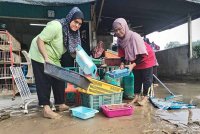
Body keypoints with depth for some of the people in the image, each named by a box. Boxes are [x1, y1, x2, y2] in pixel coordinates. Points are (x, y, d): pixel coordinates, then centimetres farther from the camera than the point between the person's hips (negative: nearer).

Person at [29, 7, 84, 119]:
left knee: (59, 81, 8)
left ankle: (60, 104, 20)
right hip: (41, 56, -8)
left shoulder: (73, 33, -1)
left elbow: (73, 52, 3)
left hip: (54, 59, 8)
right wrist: (46, 58, -33)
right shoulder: (56, 26, -25)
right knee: (44, 82, -7)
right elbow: (39, 40, -26)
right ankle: (47, 109, -2)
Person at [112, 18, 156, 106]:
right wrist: (122, 63, -20)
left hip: (146, 57, -6)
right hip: (135, 60, 6)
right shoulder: (119, 40, -15)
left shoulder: (134, 36, -35)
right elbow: (123, 54, -5)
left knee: (146, 78, 0)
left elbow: (142, 54, -31)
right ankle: (136, 97, 19)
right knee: (136, 78, 10)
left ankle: (145, 97, 11)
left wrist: (133, 65, -37)